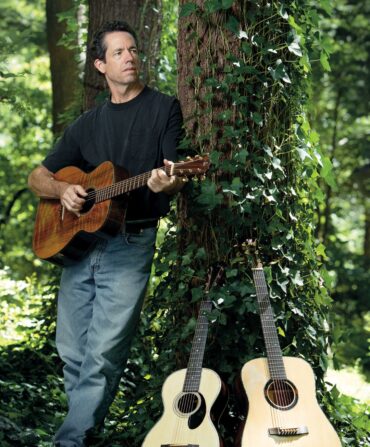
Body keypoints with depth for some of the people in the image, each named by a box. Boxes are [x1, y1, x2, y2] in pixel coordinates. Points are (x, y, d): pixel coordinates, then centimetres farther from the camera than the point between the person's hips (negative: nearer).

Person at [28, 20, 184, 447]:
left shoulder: (163, 108, 4)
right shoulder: (87, 124, 15)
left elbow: (174, 177, -3)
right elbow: (37, 177, 18)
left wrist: (165, 183, -28)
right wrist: (62, 189, -5)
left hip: (129, 244, -5)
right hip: (78, 242, 5)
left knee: (104, 355, -12)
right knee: (72, 353, 5)